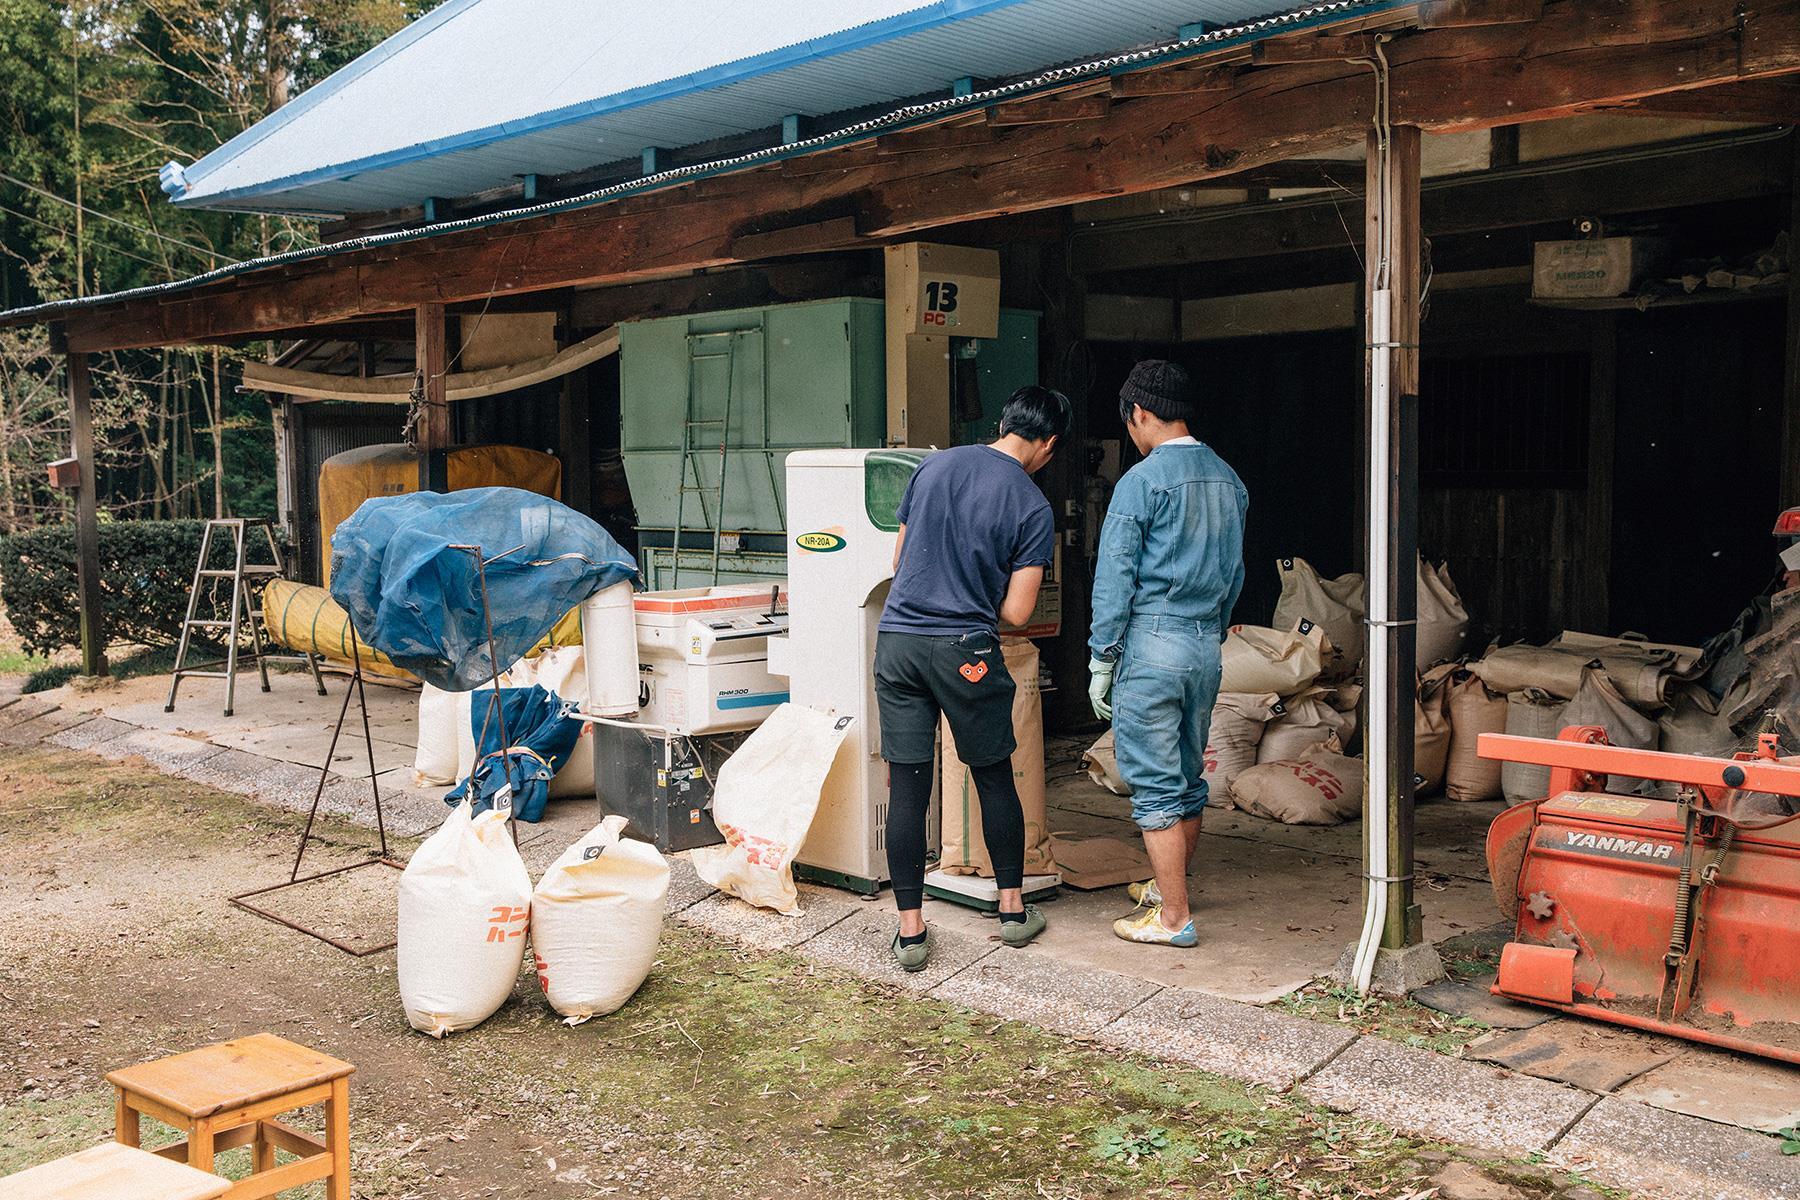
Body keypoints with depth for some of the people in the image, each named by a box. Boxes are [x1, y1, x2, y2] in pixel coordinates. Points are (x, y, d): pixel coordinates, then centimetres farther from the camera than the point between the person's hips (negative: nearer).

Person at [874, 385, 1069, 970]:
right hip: (964, 651, -3)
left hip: (897, 638, 3)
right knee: (995, 779, 15)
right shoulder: (1033, 507, -4)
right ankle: (1013, 908, 27)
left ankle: (910, 930, 10)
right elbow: (1016, 612, -4)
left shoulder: (933, 465, 8)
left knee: (906, 788, 5)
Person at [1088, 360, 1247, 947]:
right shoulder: (1229, 480, 10)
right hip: (1207, 647, 7)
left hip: (1151, 644, -7)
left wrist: (1101, 661, -7)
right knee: (1188, 780, 18)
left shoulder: (1142, 480, -11)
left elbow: (1114, 579, -12)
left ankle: (1173, 918, 3)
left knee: (1155, 787, -1)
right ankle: (1170, 886, 34)